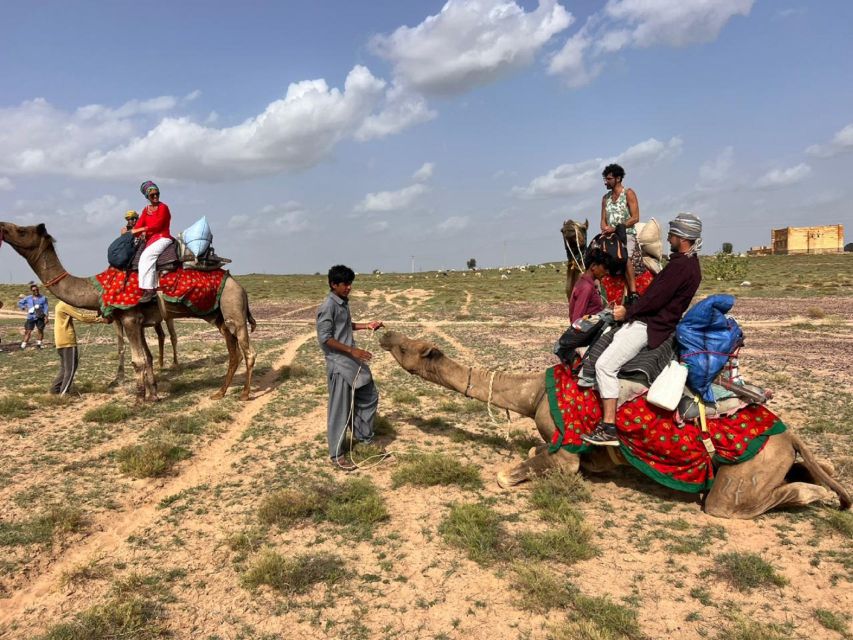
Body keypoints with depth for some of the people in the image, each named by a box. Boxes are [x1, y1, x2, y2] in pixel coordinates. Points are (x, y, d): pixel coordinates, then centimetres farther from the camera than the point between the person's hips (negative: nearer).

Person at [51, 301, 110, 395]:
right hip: (67, 341, -10)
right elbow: (82, 316, -14)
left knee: (64, 368, 17)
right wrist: (100, 319, -9)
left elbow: (80, 314, 18)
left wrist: (97, 316, 12)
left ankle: (55, 389, 18)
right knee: (70, 369, -3)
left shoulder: (61, 304, 18)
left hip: (61, 342, 10)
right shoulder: (65, 305, -13)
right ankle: (63, 394, -1)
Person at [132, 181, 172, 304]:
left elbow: (157, 225, -10)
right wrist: (130, 232, -9)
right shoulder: (146, 210, 19)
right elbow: (139, 225, 10)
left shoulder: (163, 207, 0)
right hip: (150, 240, 7)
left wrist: (139, 230, -8)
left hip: (162, 238, -7)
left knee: (146, 256, -27)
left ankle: (148, 290, -32)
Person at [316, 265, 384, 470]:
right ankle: (336, 455, 11)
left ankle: (364, 438, 35)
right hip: (339, 364, -9)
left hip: (353, 361, 9)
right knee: (340, 410, -1)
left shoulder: (343, 303, 9)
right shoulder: (328, 307, -18)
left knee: (369, 397, 18)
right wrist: (352, 350, -22)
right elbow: (324, 338, -21)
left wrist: (367, 325, 12)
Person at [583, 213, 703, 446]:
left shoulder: (680, 266, -19)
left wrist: (628, 313, -7)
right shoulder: (689, 262, 14)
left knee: (605, 365, -19)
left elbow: (655, 299, -21)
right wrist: (630, 309, 15)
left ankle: (609, 429, -21)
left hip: (649, 326, -11)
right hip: (657, 322, 11)